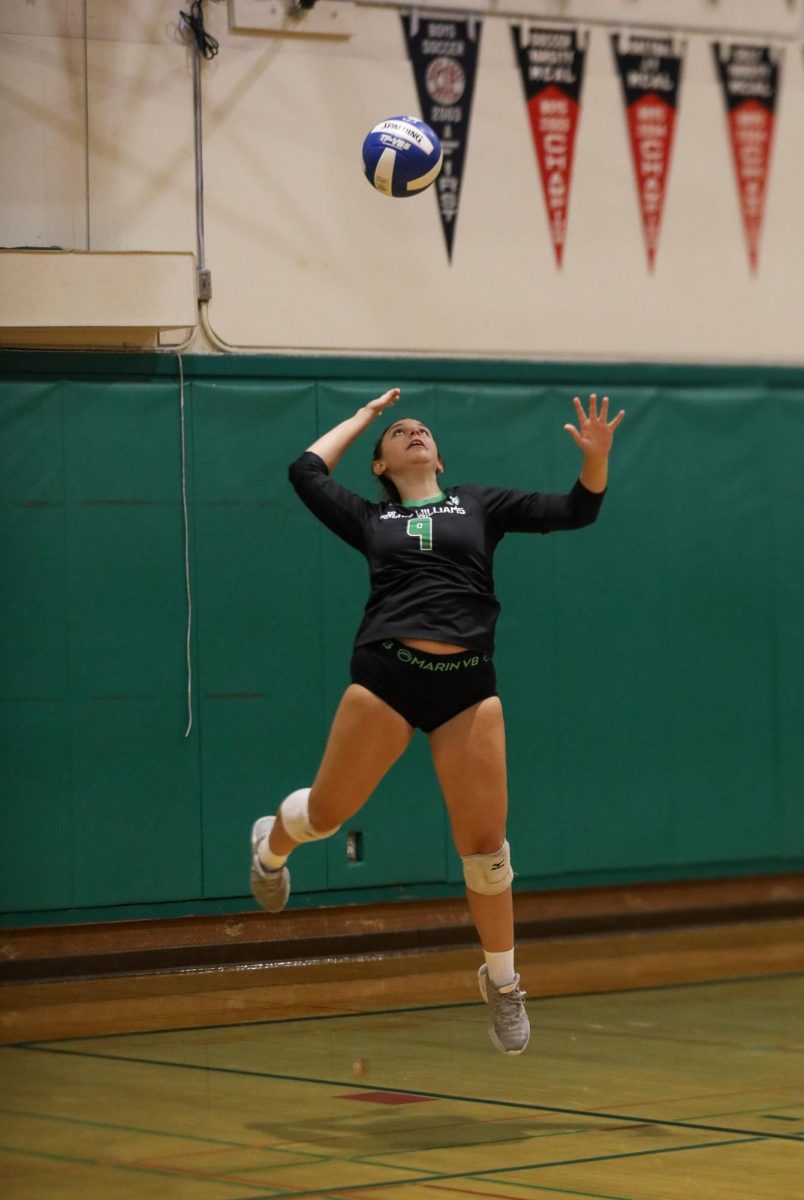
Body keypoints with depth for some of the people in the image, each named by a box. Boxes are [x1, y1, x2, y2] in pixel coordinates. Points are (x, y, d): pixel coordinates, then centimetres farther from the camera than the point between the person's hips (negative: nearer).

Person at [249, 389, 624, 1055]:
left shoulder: (479, 504, 14)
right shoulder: (369, 518, 14)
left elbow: (575, 510, 8)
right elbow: (307, 470, 12)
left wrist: (596, 457, -11)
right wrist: (365, 415, 24)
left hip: (467, 683, 0)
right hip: (387, 675, 0)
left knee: (484, 842, -1)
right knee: (327, 811, 10)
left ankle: (503, 982, 16)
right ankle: (271, 845, 47)